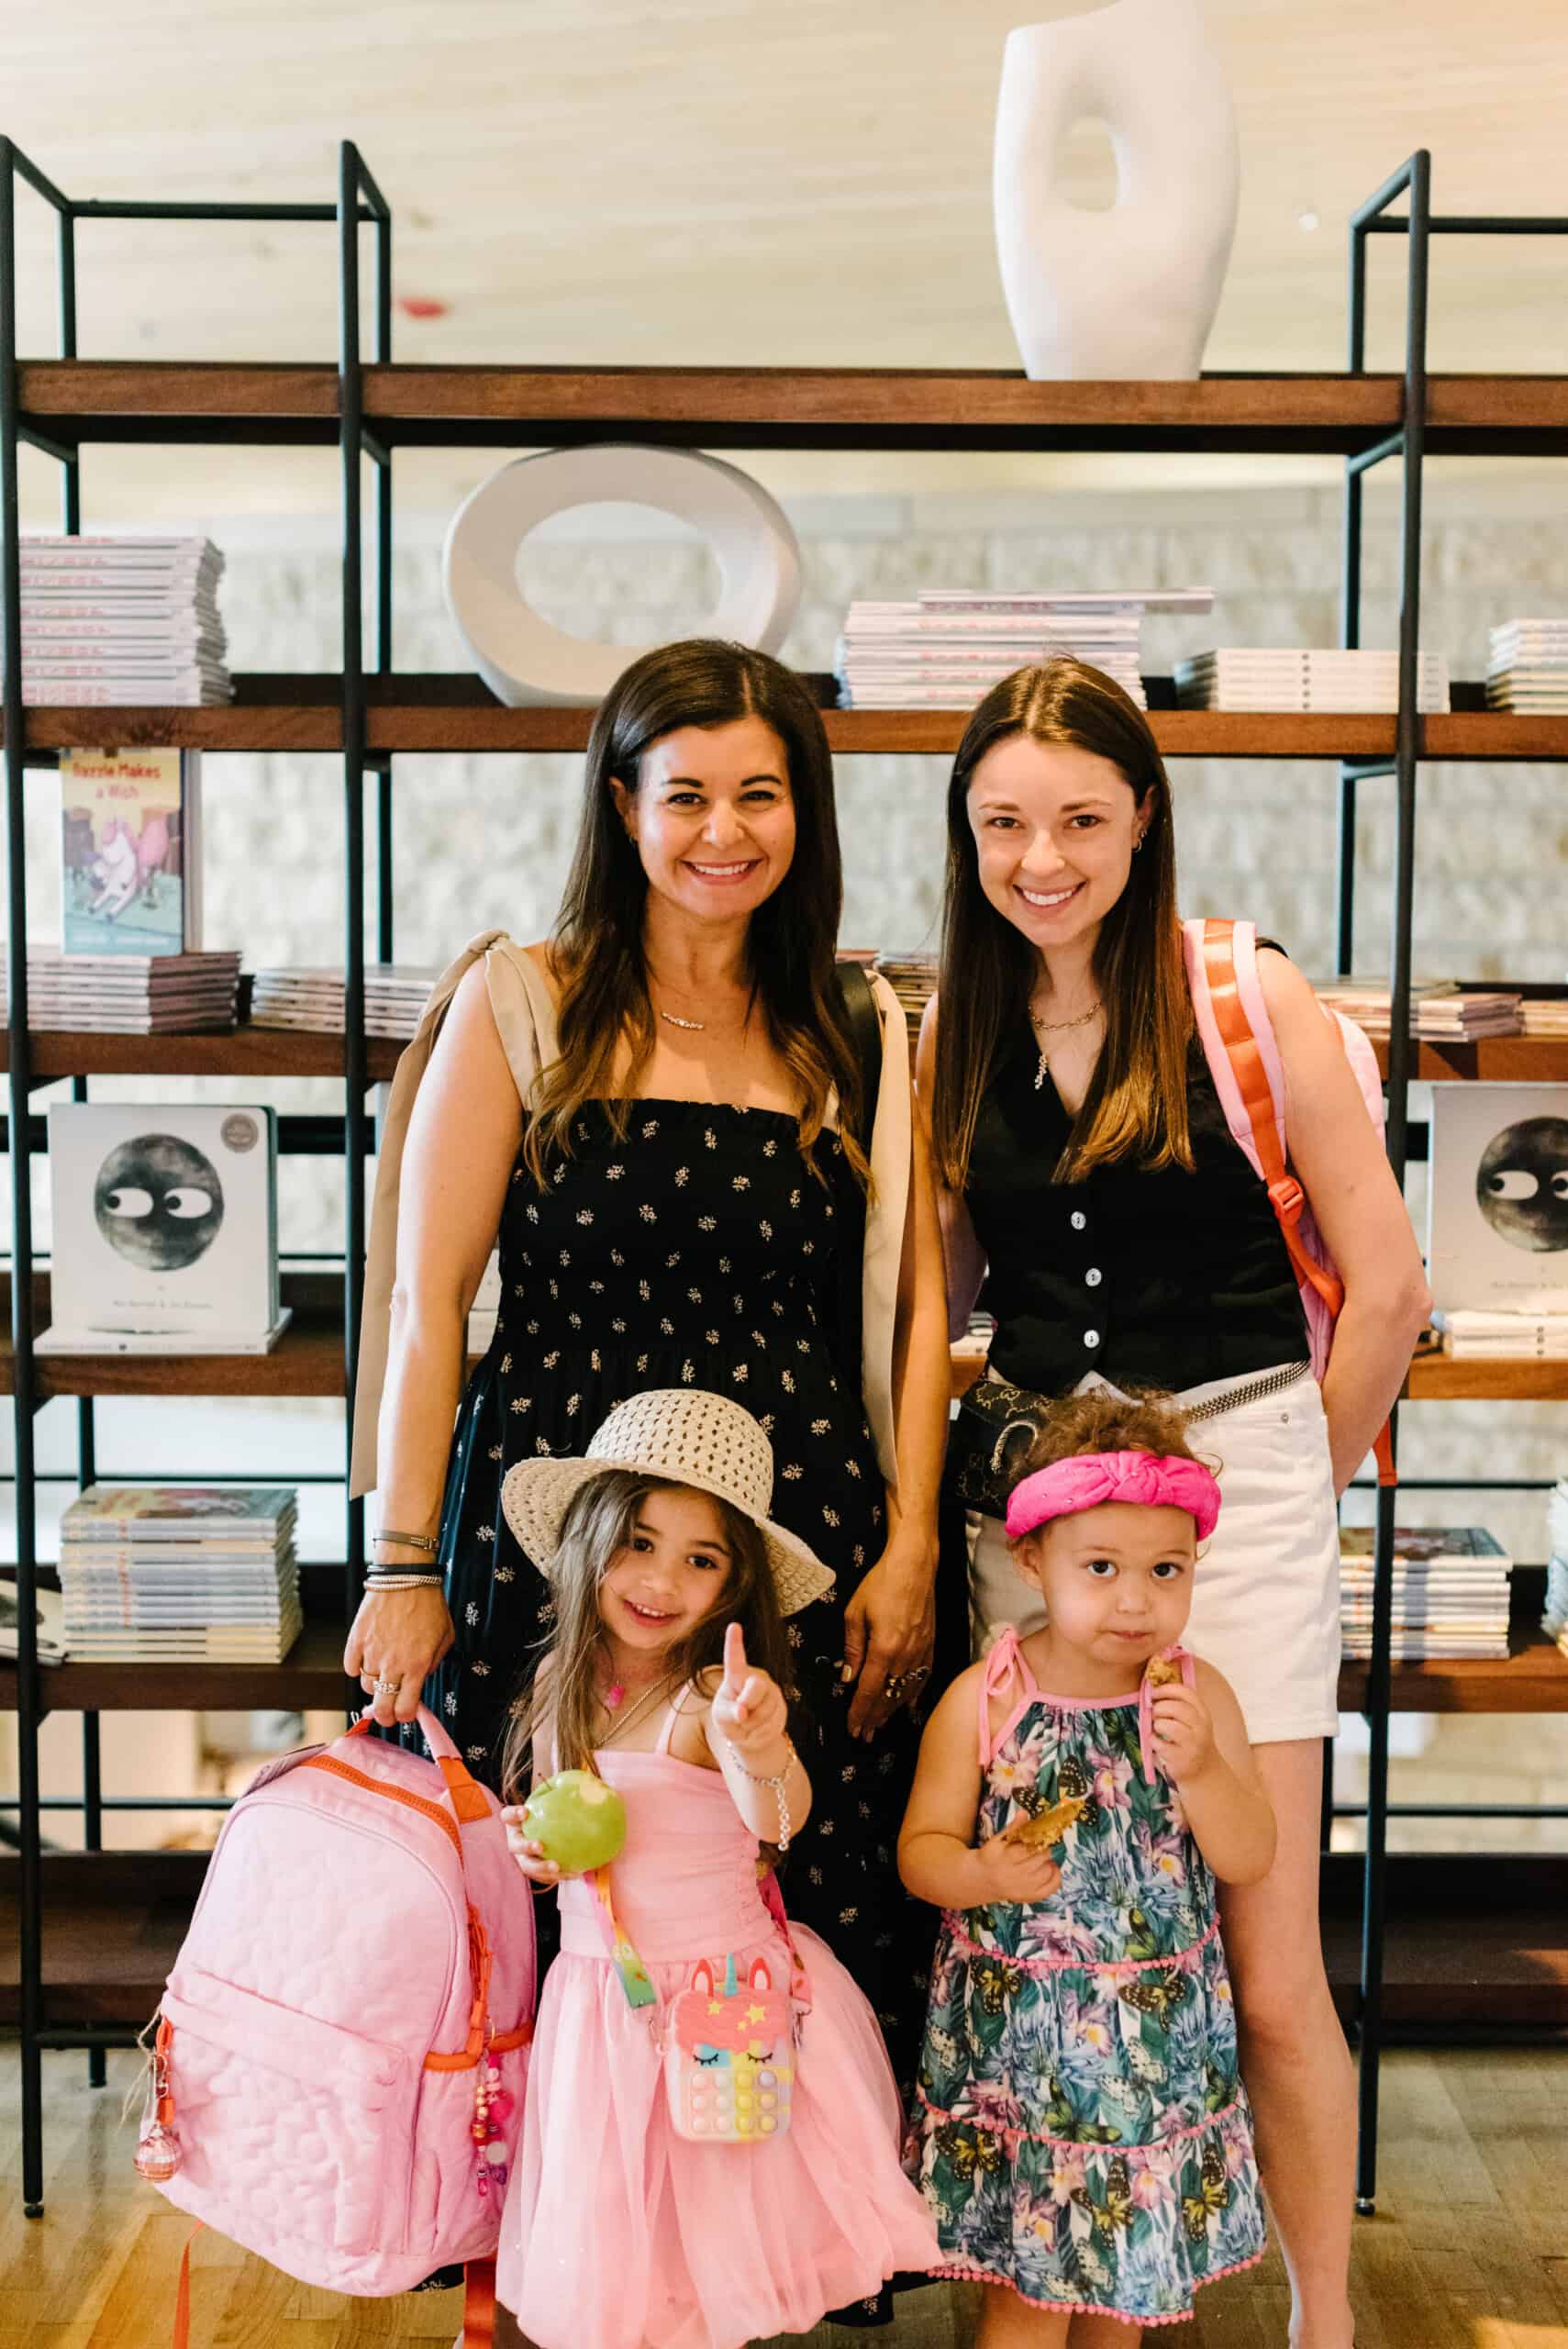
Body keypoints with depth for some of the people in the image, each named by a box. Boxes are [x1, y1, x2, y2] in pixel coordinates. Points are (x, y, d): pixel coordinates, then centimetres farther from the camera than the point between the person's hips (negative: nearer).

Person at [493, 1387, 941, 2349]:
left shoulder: (713, 1696, -19)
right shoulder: (561, 1683, 0)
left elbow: (777, 1819, -39)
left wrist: (762, 1754, -59)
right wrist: (532, 1842, -5)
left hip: (728, 2012, -5)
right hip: (601, 2004, 5)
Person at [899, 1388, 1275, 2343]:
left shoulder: (1199, 1693, -4)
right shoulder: (983, 1700, -10)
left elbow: (1250, 1859, -4)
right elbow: (921, 1847, -5)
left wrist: (1201, 1767, -22)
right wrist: (982, 1875, -25)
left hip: (1162, 2029, 3)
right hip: (1018, 2027, -2)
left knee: (1133, 2251, 17)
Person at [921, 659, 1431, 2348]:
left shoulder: (1249, 1003, -4)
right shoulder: (951, 1035, 8)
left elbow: (1385, 1286, -2)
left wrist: (1298, 1484, 4)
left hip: (1233, 1493, -3)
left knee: (1267, 1977, 1)